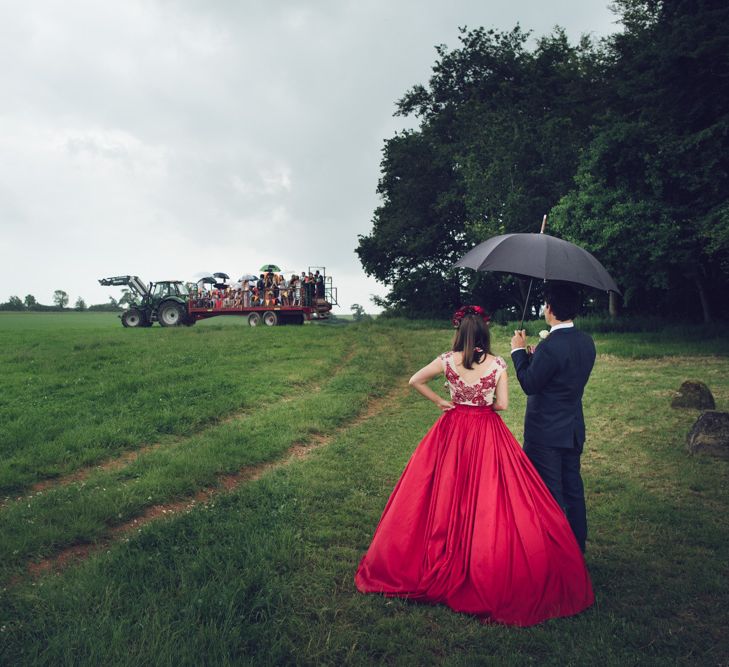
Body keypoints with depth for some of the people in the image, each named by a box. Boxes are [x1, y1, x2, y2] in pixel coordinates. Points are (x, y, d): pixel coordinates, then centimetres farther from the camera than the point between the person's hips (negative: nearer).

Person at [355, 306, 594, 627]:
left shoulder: (447, 360, -7)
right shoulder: (497, 364, -9)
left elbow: (414, 381, -2)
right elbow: (502, 404, -8)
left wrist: (440, 401, 5)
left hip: (453, 432, 1)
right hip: (487, 435, -1)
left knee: (448, 496, 12)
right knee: (487, 499, 5)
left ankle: (443, 564, 24)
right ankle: (491, 568, 11)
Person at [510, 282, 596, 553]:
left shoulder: (550, 347, -24)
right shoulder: (587, 342, 2)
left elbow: (529, 385, -17)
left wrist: (519, 350, -6)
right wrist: (534, 355, 14)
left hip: (546, 433, -8)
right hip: (574, 429, 8)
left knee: (549, 493, 4)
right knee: (573, 489, 18)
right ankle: (577, 547, 32)